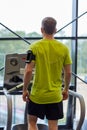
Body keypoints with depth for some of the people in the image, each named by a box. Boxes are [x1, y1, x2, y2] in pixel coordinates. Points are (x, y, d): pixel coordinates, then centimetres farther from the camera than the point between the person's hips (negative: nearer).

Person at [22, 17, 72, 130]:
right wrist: (66, 89, 16)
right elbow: (68, 72, 2)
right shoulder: (64, 48, -2)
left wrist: (25, 90, 0)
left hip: (37, 95, -1)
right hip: (55, 95, 2)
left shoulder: (35, 47, -9)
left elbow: (28, 71, -12)